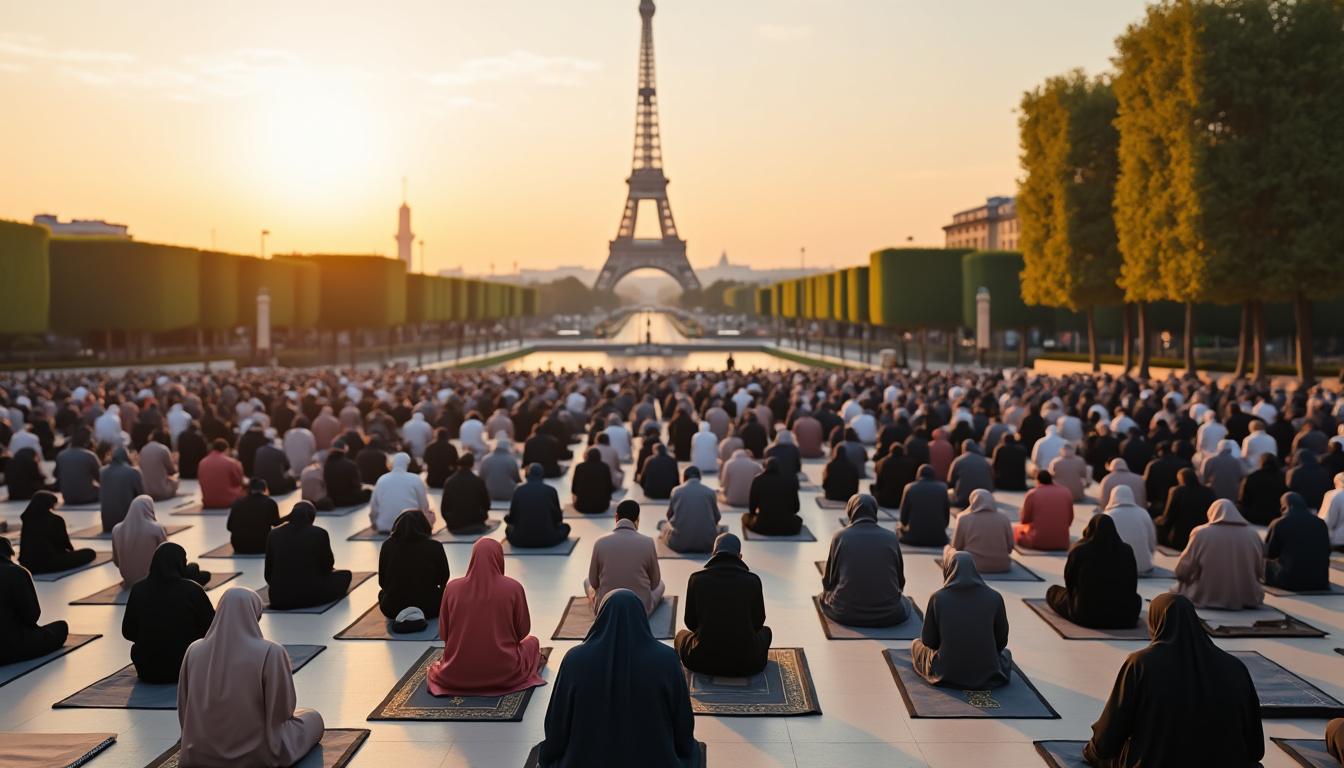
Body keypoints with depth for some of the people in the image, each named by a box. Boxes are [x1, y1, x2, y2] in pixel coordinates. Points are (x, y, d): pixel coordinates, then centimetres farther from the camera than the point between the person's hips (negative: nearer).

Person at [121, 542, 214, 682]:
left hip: (148, 670, 2)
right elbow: (211, 628, -7)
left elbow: (128, 632, 3)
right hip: (186, 668, -2)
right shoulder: (192, 589, -15)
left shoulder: (138, 589, -8)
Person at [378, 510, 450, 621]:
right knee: (444, 591, 30)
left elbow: (382, 582, 5)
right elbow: (443, 579, 4)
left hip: (392, 610, 2)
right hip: (428, 608, -2)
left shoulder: (387, 546, -4)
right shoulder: (435, 547, -9)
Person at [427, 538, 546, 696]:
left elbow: (443, 633, 1)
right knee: (532, 641, 28)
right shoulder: (513, 588, -12)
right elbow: (523, 631, -1)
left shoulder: (452, 588, -8)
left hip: (458, 674, 3)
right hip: (504, 673, -2)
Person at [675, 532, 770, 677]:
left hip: (702, 661, 0)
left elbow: (691, 622, 7)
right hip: (746, 664, 0)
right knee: (765, 631, 31)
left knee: (681, 634, 31)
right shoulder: (753, 580, -5)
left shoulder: (696, 578, -4)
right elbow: (758, 622, 9)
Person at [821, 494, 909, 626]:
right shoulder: (891, 537, 1)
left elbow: (828, 581, 8)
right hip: (889, 615, 1)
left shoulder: (840, 536, -1)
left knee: (825, 594, 30)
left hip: (846, 613, -1)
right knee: (904, 601, 34)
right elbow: (900, 582, 12)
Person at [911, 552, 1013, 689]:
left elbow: (928, 640, -1)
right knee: (1006, 653, 36)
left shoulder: (938, 598, -10)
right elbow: (1002, 640, 2)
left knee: (916, 645, 29)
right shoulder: (994, 598, -9)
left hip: (947, 674, -1)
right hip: (988, 674, 1)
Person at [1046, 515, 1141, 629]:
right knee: (1136, 598, 36)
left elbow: (1069, 581, 4)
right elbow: (1132, 586, 9)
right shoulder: (1127, 550, -4)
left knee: (1052, 592, 21)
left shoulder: (1079, 550, -10)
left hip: (1086, 616, -2)